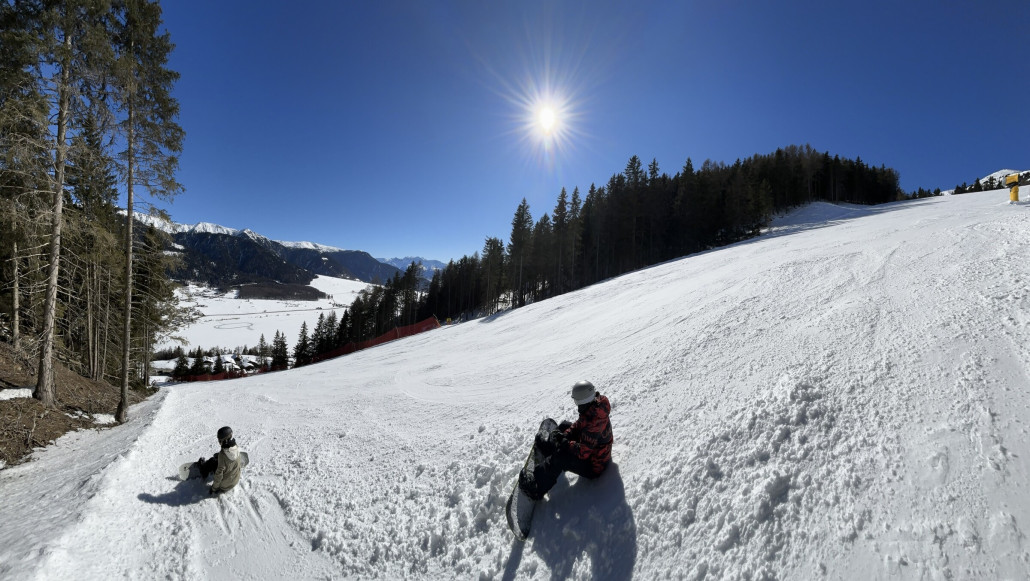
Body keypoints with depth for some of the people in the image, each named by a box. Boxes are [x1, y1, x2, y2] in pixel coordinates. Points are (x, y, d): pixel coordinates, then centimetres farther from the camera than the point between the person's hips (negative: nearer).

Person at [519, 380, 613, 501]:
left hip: (593, 467, -10)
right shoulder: (593, 406, -11)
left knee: (561, 456, -26)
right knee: (565, 425, 15)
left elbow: (583, 452, -36)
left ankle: (537, 488, -19)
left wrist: (564, 442, -23)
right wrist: (565, 434, -11)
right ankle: (548, 444, 33)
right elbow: (579, 425, 4)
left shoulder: (593, 424, -39)